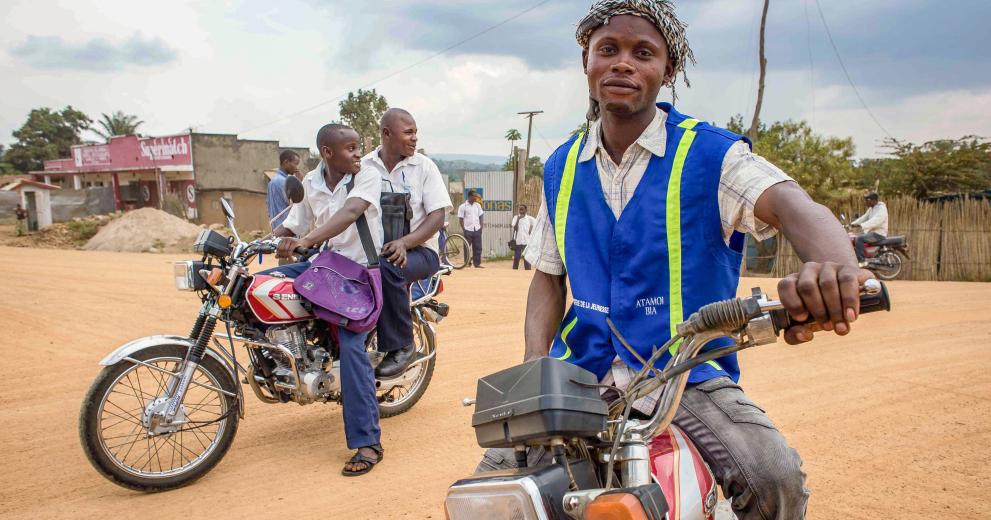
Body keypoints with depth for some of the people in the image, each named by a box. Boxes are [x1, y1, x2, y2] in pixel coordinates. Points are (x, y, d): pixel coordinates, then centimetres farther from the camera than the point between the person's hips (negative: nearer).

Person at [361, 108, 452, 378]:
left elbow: (437, 216, -5)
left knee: (387, 268, -36)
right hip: (373, 248, 3)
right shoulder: (364, 166, 7)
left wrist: (404, 242, -21)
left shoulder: (424, 166, 2)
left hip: (419, 249, -2)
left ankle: (400, 346, -20)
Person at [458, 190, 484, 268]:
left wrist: (481, 226, 5)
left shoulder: (478, 205, 10)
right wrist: (464, 229, -8)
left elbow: (481, 216, 16)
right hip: (468, 230, -4)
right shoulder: (463, 206, -4)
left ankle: (477, 263, 11)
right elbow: (460, 219, -4)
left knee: (478, 247, 4)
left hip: (477, 230, 4)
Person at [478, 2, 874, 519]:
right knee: (497, 475, -13)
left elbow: (790, 204, -24)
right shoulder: (561, 168, 8)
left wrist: (833, 267, -48)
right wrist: (535, 368, -5)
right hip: (582, 373, 3)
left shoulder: (710, 153, -5)